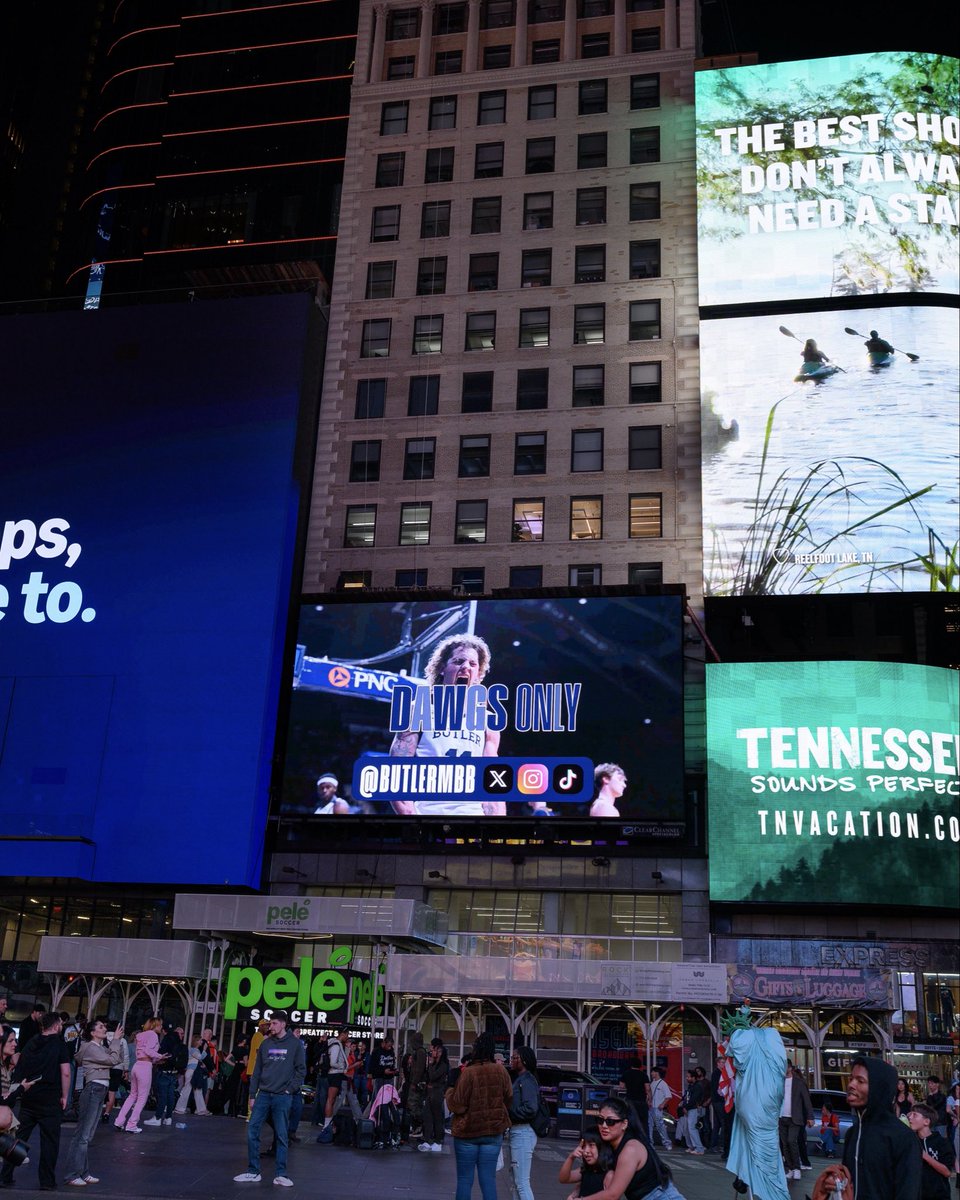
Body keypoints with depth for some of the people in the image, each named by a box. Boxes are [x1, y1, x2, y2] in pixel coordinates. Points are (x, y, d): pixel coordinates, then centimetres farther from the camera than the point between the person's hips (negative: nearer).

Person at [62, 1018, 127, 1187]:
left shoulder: (101, 1048, 16)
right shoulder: (90, 1047, -10)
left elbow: (119, 1057, 15)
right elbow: (112, 1060, -15)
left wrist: (119, 1040, 6)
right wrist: (116, 1040, -7)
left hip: (100, 1090, 9)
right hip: (93, 1089, -9)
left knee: (88, 1135, 11)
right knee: (83, 1134, -8)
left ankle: (83, 1173, 15)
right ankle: (72, 1175, -6)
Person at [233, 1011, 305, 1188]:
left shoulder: (295, 1043, -3)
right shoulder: (266, 1044, 7)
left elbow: (301, 1069, -1)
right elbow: (257, 1071, 9)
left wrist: (291, 1089, -9)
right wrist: (252, 1095, 6)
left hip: (282, 1097, -4)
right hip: (263, 1094, 4)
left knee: (281, 1136, 1)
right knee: (252, 1132, 0)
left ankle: (281, 1174, 7)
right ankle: (253, 1172, 9)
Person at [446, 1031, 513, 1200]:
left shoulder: (469, 1072, -17)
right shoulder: (501, 1071, -5)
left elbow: (457, 1105, -13)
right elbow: (509, 1100, 6)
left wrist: (449, 1093, 7)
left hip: (467, 1131, -3)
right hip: (493, 1131, 3)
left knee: (465, 1179, 7)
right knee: (488, 1179, 7)